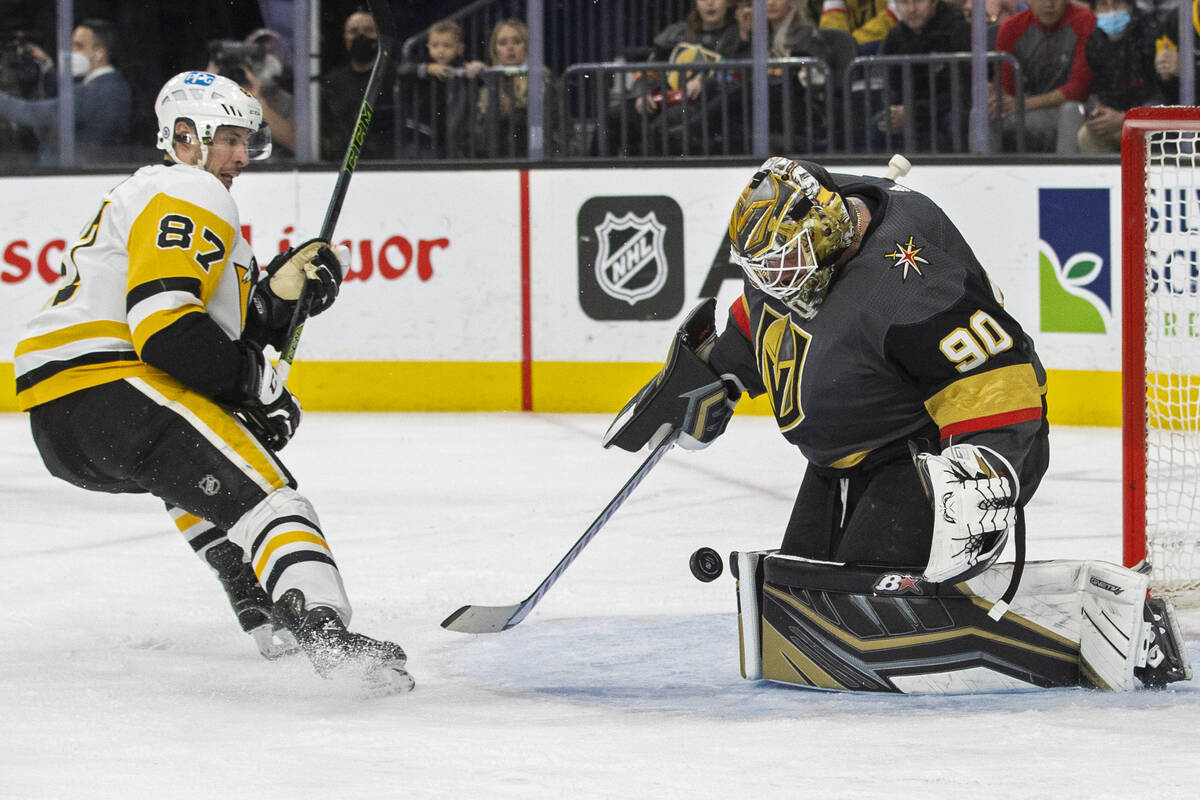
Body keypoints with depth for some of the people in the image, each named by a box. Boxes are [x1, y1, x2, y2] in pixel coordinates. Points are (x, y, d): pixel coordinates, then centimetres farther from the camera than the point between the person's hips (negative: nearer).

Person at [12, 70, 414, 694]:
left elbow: (219, 335, 24)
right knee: (258, 489, -17)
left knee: (195, 470, 35)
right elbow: (164, 327, -18)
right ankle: (326, 632, -37)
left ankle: (263, 616, 25)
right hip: (109, 387, -10)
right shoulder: (188, 196, -3)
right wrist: (256, 381, -7)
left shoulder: (142, 197, 30)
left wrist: (279, 293, 9)